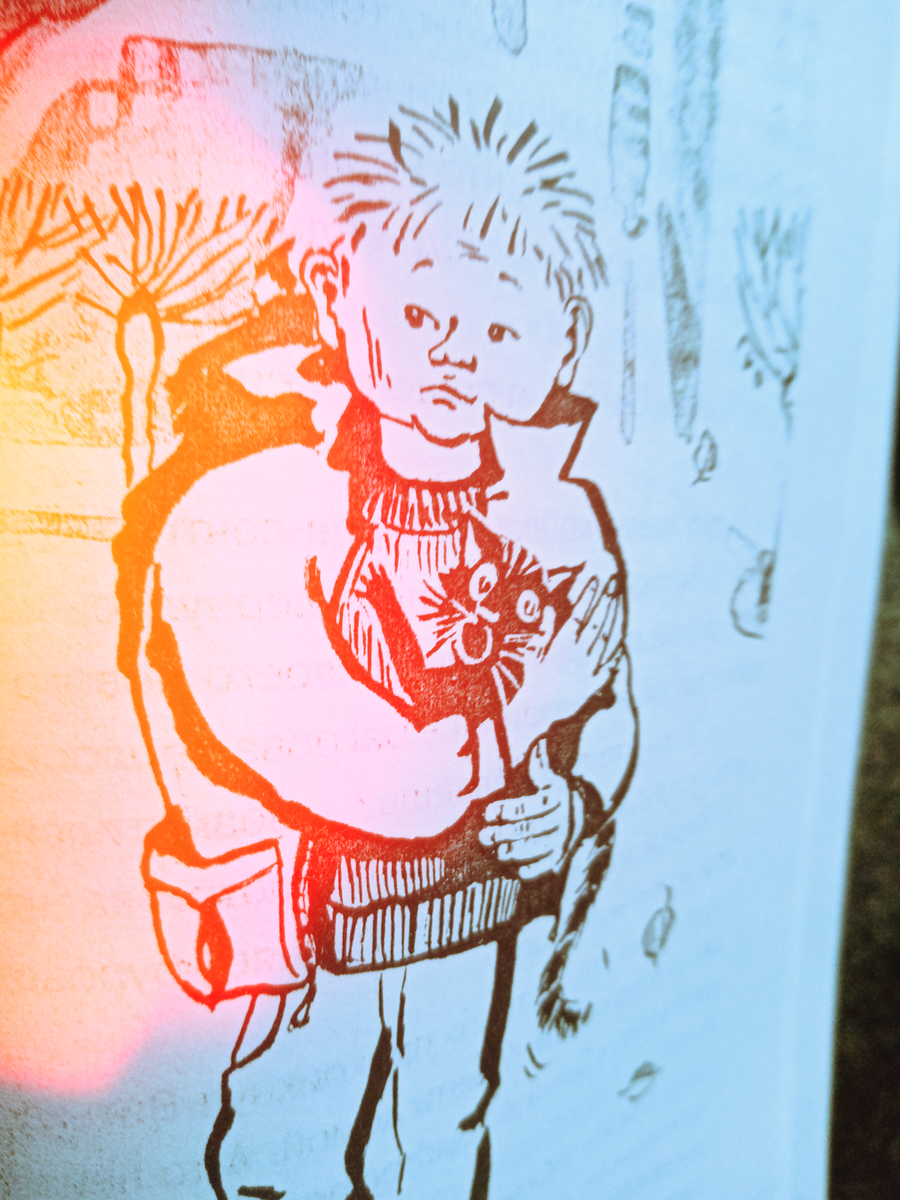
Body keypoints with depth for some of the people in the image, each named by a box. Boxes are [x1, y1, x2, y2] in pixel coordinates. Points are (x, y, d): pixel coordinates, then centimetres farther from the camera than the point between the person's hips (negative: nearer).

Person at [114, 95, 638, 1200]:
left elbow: (610, 715, 7)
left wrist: (571, 805, -11)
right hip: (311, 933, -4)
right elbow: (404, 788, -29)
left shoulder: (561, 515, -9)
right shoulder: (238, 510, -26)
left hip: (478, 921, 5)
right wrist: (539, 682, -17)